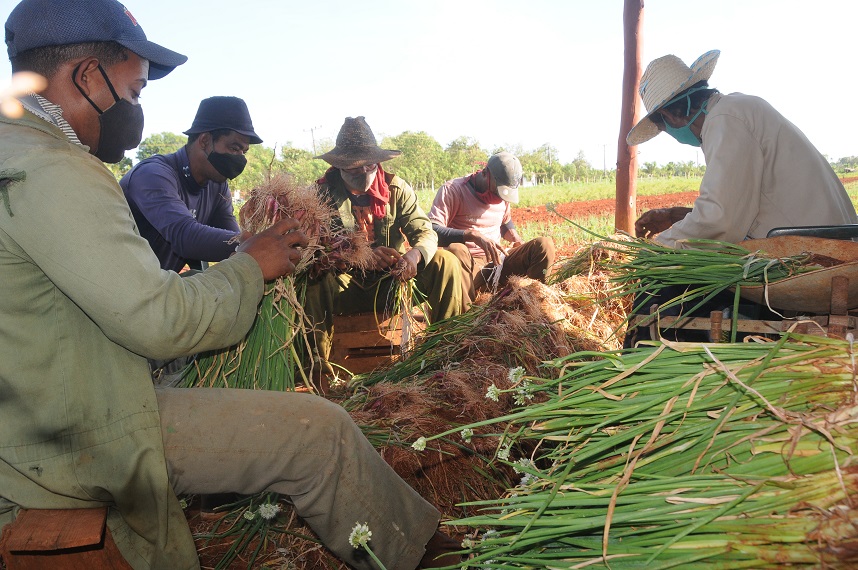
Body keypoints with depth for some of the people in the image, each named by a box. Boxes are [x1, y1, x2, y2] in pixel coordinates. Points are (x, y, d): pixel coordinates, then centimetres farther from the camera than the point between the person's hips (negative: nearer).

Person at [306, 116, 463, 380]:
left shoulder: (396, 188, 0)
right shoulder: (323, 193, -6)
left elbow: (426, 232, -7)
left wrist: (415, 254, -33)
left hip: (393, 280, 2)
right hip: (347, 287, -2)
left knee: (444, 261, -19)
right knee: (315, 279, -34)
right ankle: (317, 360, -21)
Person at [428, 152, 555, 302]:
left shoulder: (503, 196, 12)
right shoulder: (452, 190, -8)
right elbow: (431, 231, -21)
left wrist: (521, 244, 11)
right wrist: (473, 235, -32)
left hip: (497, 263, 6)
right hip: (468, 265, -5)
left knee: (545, 245, -16)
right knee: (456, 250, -41)